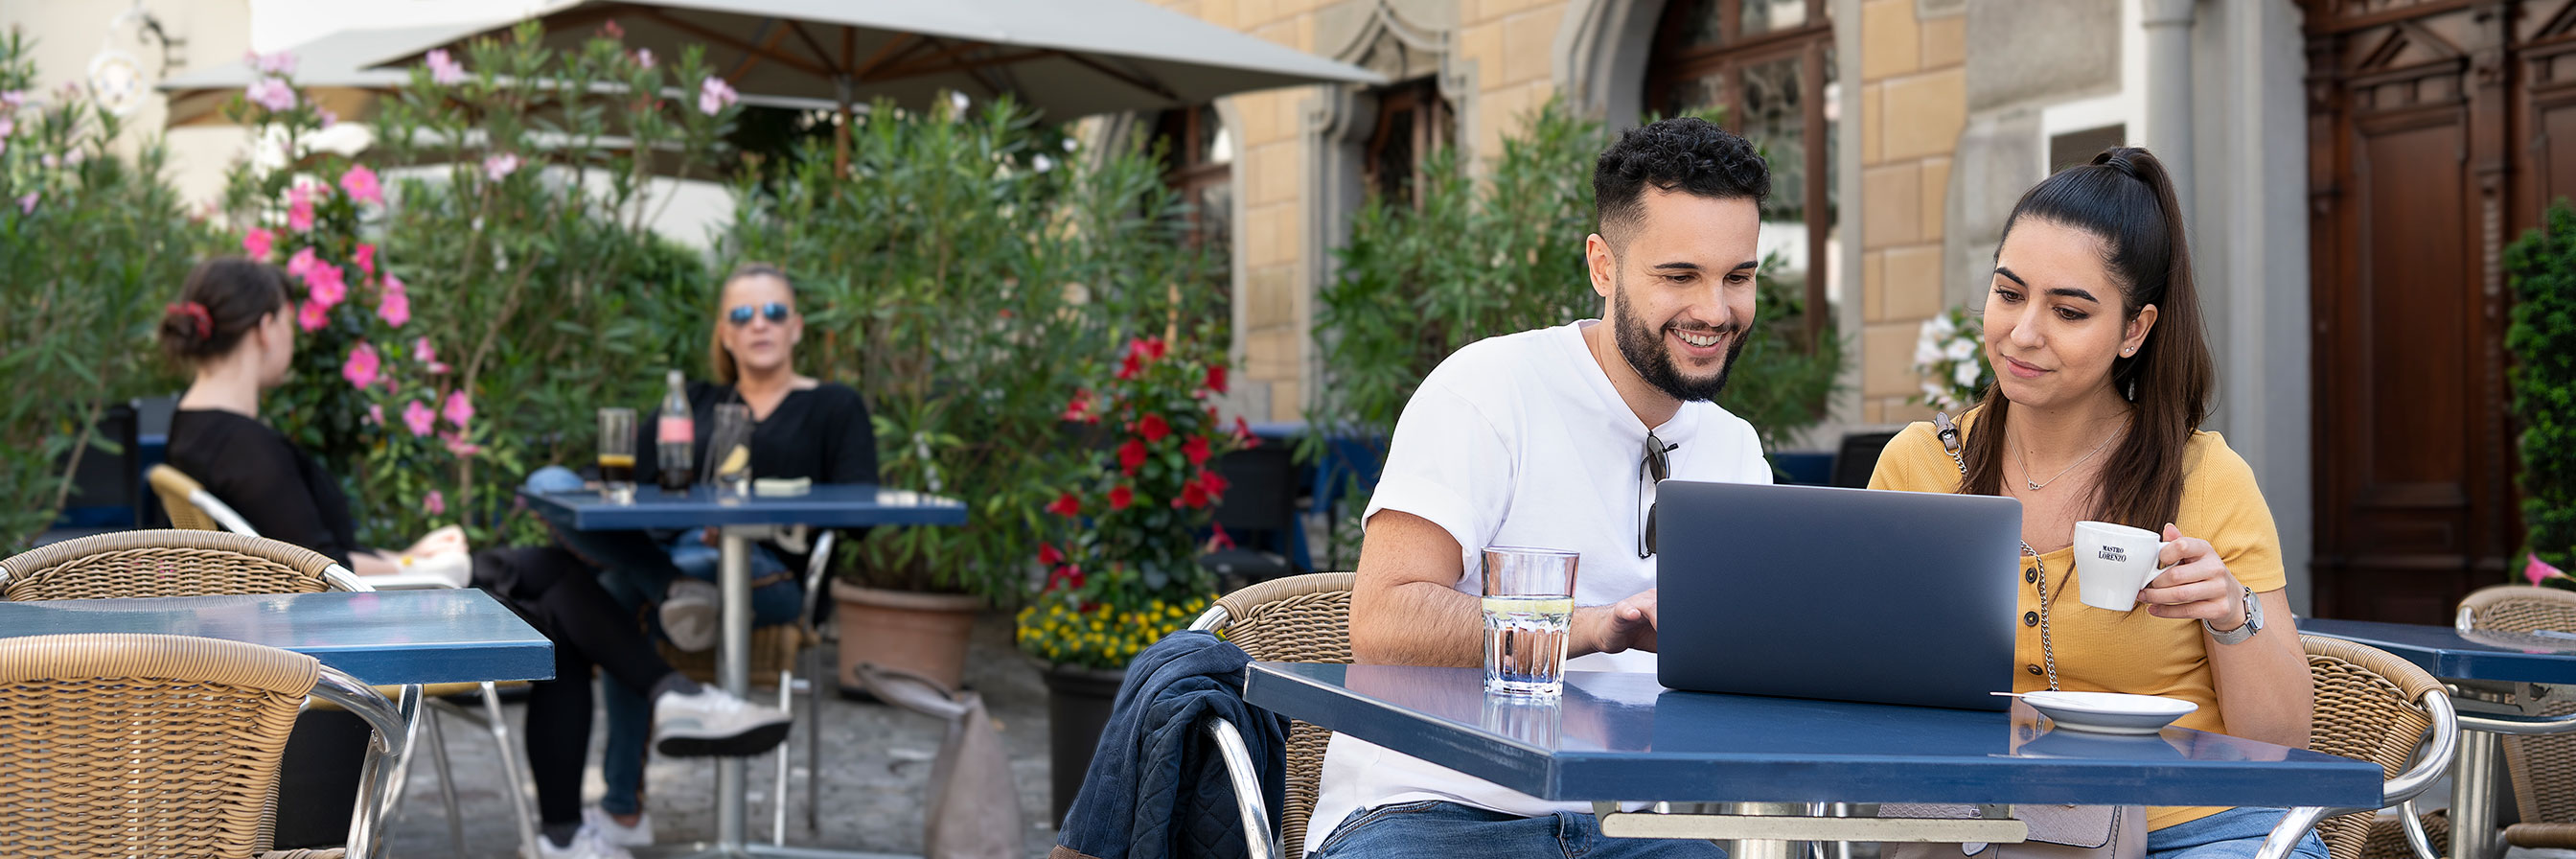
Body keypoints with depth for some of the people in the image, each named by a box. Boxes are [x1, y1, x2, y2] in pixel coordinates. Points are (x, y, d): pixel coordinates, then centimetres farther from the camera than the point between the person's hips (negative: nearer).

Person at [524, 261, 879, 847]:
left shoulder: (835, 408, 15)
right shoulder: (694, 403, 27)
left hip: (772, 576, -5)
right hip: (665, 557, 5)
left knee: (623, 590, -39)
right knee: (550, 483, -24)